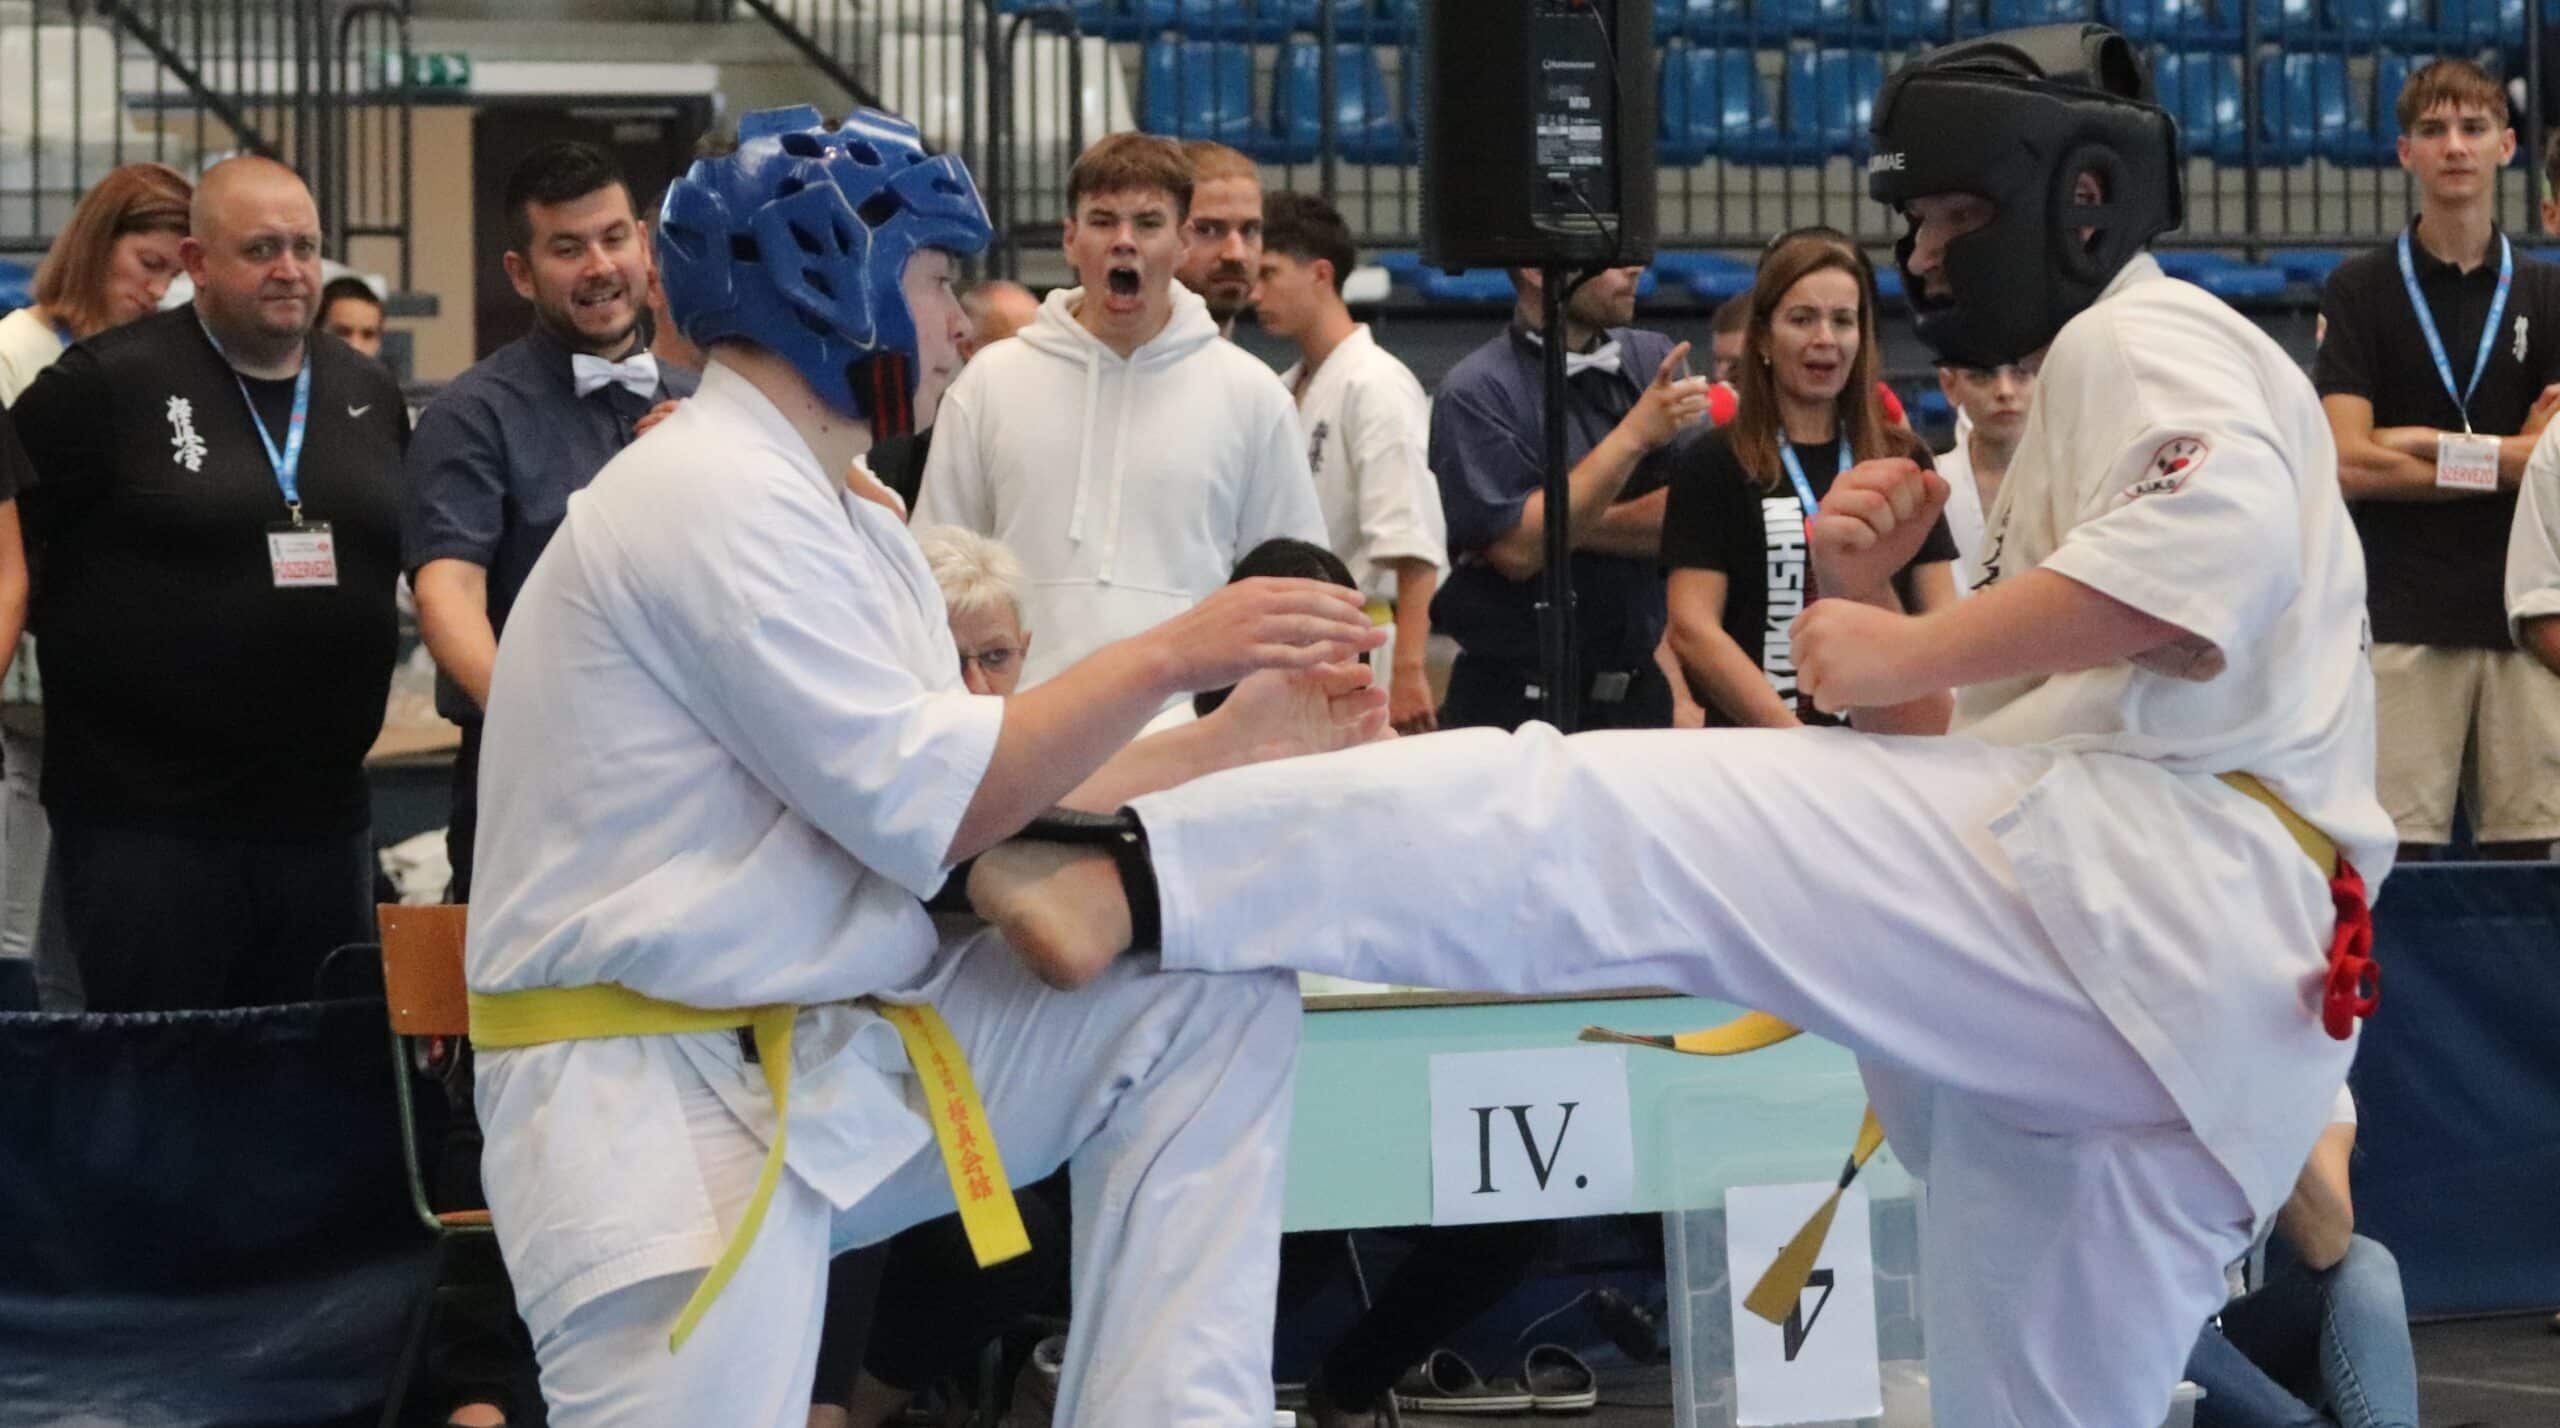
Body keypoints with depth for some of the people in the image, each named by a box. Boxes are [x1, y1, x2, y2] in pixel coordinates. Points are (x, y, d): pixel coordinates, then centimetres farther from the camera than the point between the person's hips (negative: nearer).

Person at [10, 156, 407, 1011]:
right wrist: (77, 623, -6)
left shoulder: (369, 394, 11)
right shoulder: (109, 381, -6)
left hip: (322, 816, 5)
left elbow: (419, 553, 23)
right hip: (147, 820, -5)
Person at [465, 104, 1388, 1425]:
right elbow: (933, 808, -18)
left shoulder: (841, 512, 16)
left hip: (837, 1050, 9)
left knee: (1215, 998, 1)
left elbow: (985, 782, 15)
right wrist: (1168, 655, -11)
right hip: (660, 1097, -9)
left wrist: (1241, 736, 12)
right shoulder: (714, 494, -15)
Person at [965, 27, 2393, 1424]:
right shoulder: (2077, 415, 36)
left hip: (2135, 896, -10)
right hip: (2195, 982, 10)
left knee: (1619, 820, -20)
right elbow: (1947, 749, 28)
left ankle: (1141, 879, -36)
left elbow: (2219, 542, -20)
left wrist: (1911, 653, -13)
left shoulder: (2147, 340, 5)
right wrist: (1871, 593, 10)